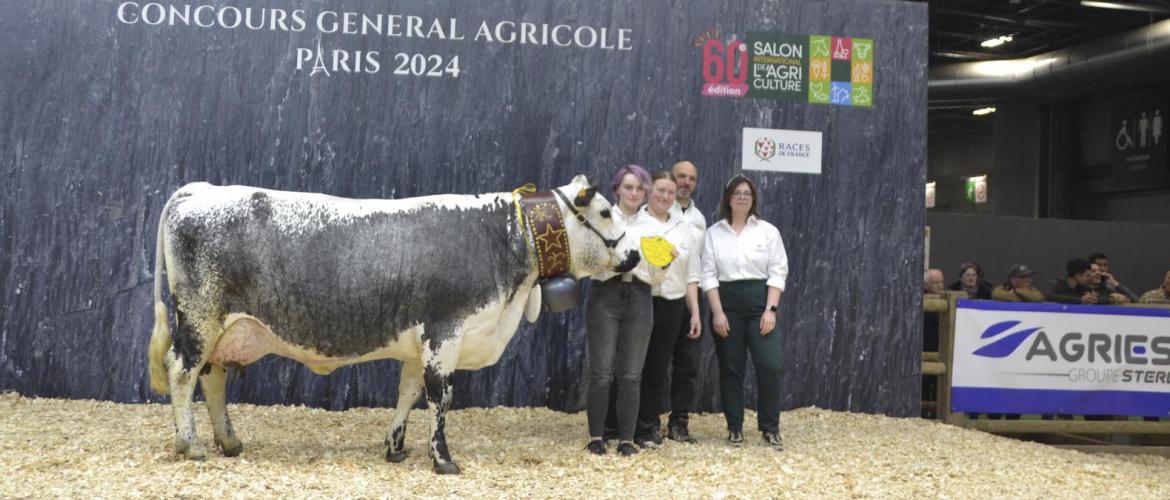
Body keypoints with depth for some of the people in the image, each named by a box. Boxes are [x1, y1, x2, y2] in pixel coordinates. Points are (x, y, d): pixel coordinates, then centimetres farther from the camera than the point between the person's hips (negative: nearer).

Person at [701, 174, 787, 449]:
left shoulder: (768, 231, 4)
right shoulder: (714, 233, 4)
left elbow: (777, 272, 1)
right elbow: (709, 274, 1)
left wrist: (771, 309, -9)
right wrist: (717, 312, -8)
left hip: (759, 301, 0)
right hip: (726, 302, 1)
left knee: (769, 366, -8)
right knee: (730, 368, 5)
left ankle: (770, 428, 4)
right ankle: (735, 427, 16)